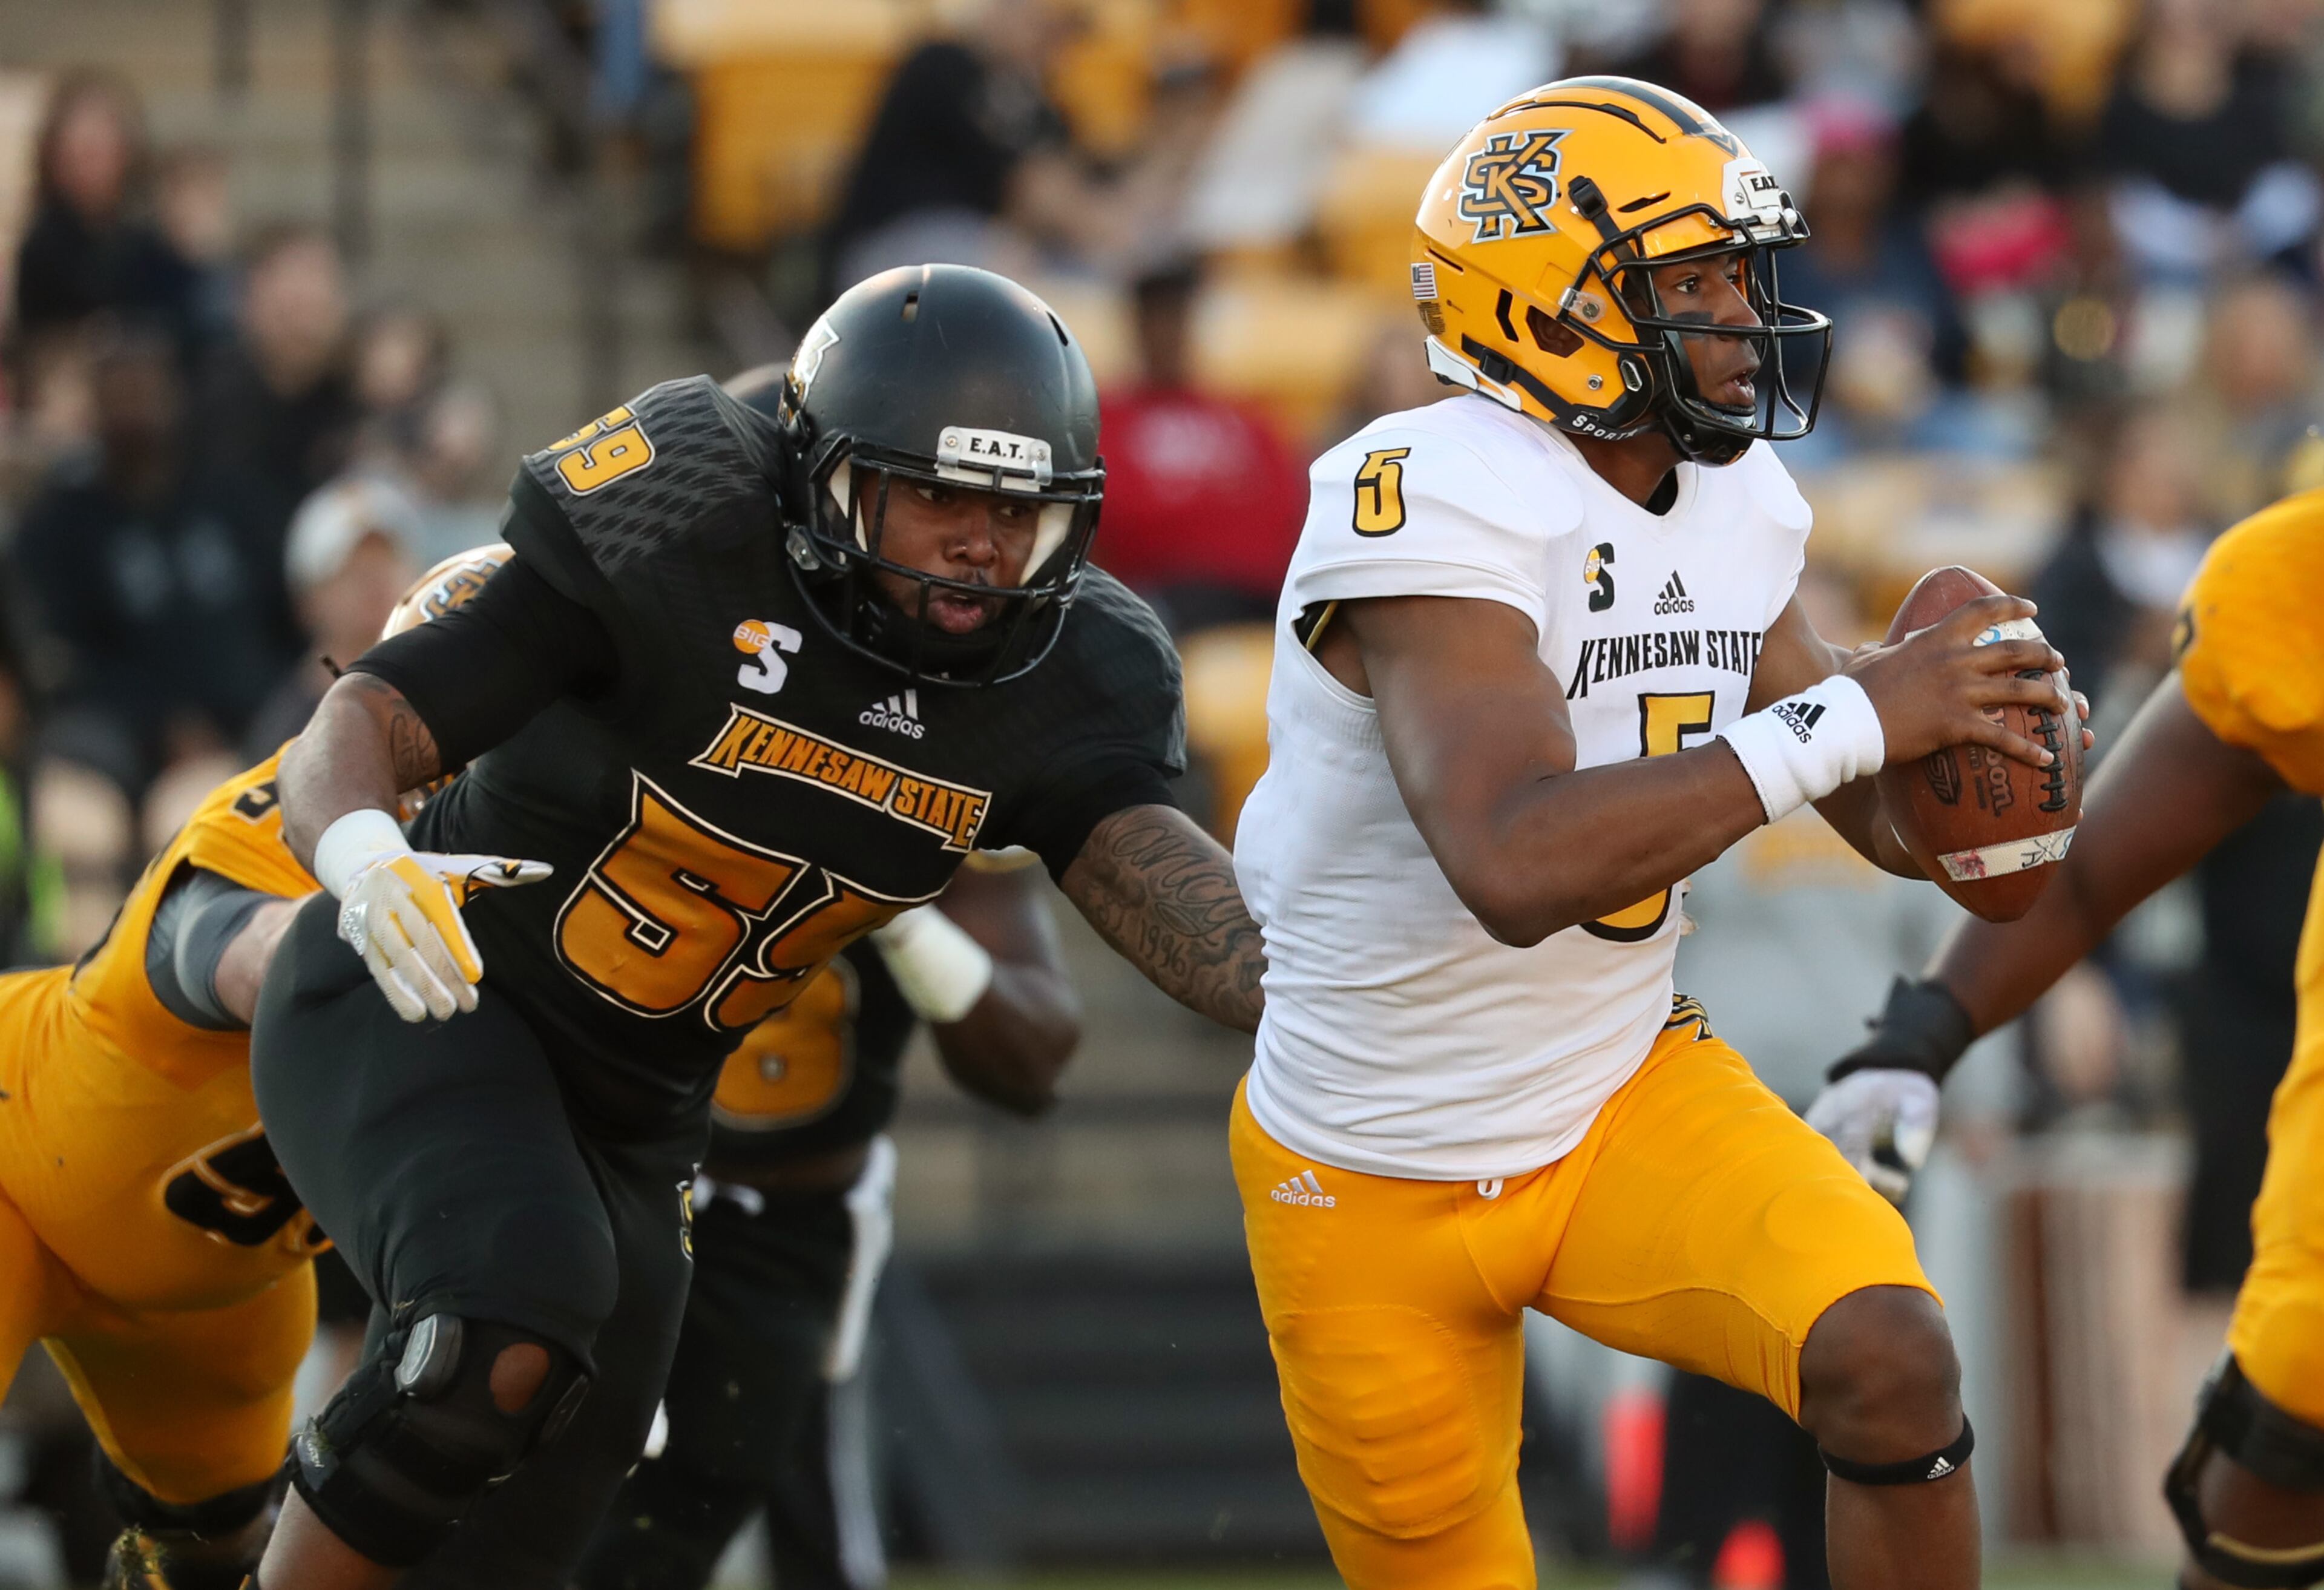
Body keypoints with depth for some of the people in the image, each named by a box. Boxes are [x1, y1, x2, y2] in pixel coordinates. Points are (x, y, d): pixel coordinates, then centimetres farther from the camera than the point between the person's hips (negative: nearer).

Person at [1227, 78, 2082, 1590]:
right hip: (1373, 1174, -5)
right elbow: (1519, 870, -42)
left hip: (1628, 1096, 5)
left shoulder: (1731, 505, -1)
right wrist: (1847, 718, -39)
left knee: (1891, 1358, -21)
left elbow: (1897, 823, 7)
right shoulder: (1441, 510, -27)